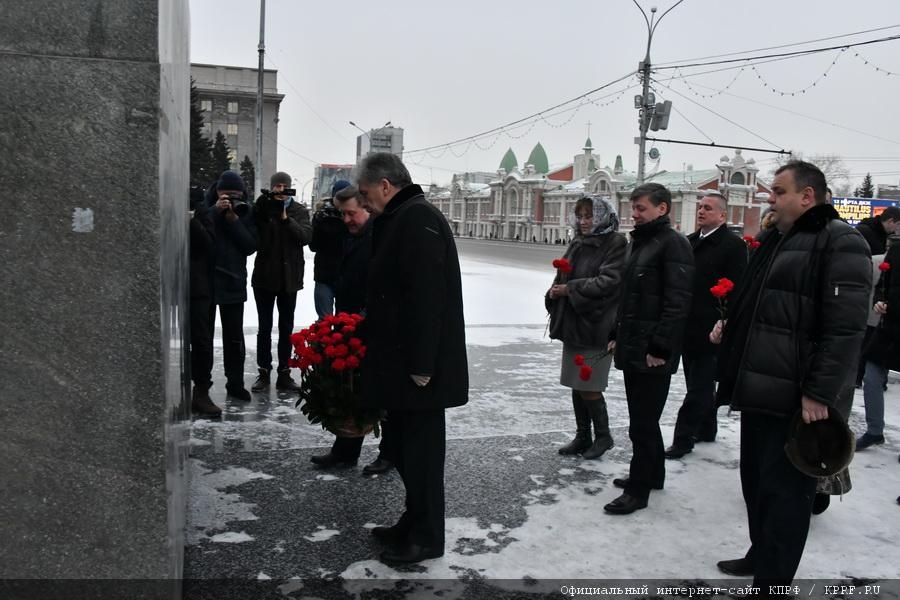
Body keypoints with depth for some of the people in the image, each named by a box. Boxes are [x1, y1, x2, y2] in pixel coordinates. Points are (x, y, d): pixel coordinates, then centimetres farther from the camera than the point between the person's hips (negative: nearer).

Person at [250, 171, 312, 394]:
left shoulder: (299, 211, 3)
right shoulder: (263, 207, 2)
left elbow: (306, 236, -13)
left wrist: (286, 218, -23)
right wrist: (259, 211, -22)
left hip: (289, 277, 1)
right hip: (264, 276, 0)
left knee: (286, 328, 8)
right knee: (264, 327, 6)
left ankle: (284, 374, 16)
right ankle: (264, 373, 15)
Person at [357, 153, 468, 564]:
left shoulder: (418, 219, -16)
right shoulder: (400, 220, 17)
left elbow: (426, 298, -24)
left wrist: (421, 366, -25)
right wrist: (367, 333, 18)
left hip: (419, 368, -10)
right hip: (399, 363, 10)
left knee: (420, 450, 2)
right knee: (404, 448, 18)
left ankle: (426, 538, 16)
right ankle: (414, 523, 32)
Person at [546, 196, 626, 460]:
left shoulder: (615, 244, -9)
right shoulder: (577, 244, 13)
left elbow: (608, 281, -19)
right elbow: (563, 278, 17)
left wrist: (570, 288, -16)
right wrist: (554, 291, -5)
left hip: (597, 326, -7)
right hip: (573, 324, 7)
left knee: (589, 386, -2)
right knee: (576, 384, 12)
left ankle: (603, 436, 18)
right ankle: (582, 437, 25)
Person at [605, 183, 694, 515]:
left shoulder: (673, 243, -12)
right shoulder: (641, 242, 17)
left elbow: (677, 301, -19)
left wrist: (660, 347, -21)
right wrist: (616, 334, 18)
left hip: (652, 353, -9)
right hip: (632, 348, 9)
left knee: (643, 423, -2)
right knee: (643, 418, 19)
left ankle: (639, 489, 9)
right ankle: (652, 474, 33)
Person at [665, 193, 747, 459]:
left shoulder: (733, 245, -9)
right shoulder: (689, 242, 13)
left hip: (710, 331, -7)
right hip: (688, 328, 7)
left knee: (699, 387, -1)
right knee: (701, 384, 18)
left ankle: (683, 438, 5)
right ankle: (706, 429, 32)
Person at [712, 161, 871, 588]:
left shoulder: (840, 243, -12)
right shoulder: (775, 240, 17)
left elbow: (845, 328, -20)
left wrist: (820, 393, -22)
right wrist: (729, 325, 11)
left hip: (794, 399, -9)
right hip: (759, 390, 9)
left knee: (784, 489, 0)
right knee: (756, 480, 20)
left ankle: (772, 580, 11)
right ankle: (761, 555, 37)